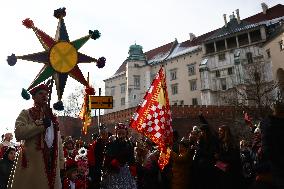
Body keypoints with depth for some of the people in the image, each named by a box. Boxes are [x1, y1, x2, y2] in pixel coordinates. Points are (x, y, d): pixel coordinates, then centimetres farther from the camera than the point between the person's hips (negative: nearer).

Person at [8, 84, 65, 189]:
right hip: (32, 163, -4)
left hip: (52, 163, 4)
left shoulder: (52, 116, 18)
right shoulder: (26, 113, 5)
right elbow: (18, 133, -14)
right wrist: (41, 124, -15)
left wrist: (61, 161, 8)